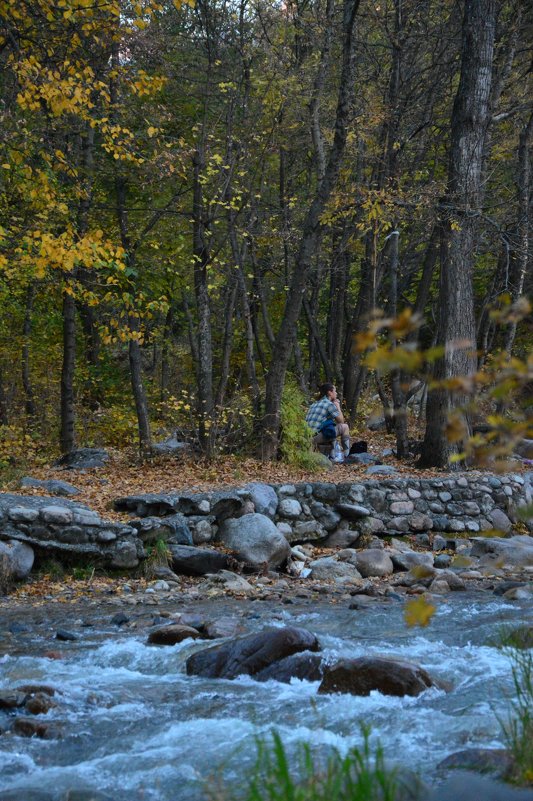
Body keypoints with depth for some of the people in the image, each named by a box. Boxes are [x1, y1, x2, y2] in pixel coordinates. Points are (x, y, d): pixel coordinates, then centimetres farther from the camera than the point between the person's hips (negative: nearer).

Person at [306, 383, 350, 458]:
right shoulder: (330, 404, -3)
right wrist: (338, 406, 18)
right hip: (317, 437, -8)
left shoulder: (314, 404, 21)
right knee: (344, 427, 4)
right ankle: (347, 455, 7)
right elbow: (341, 421, 4)